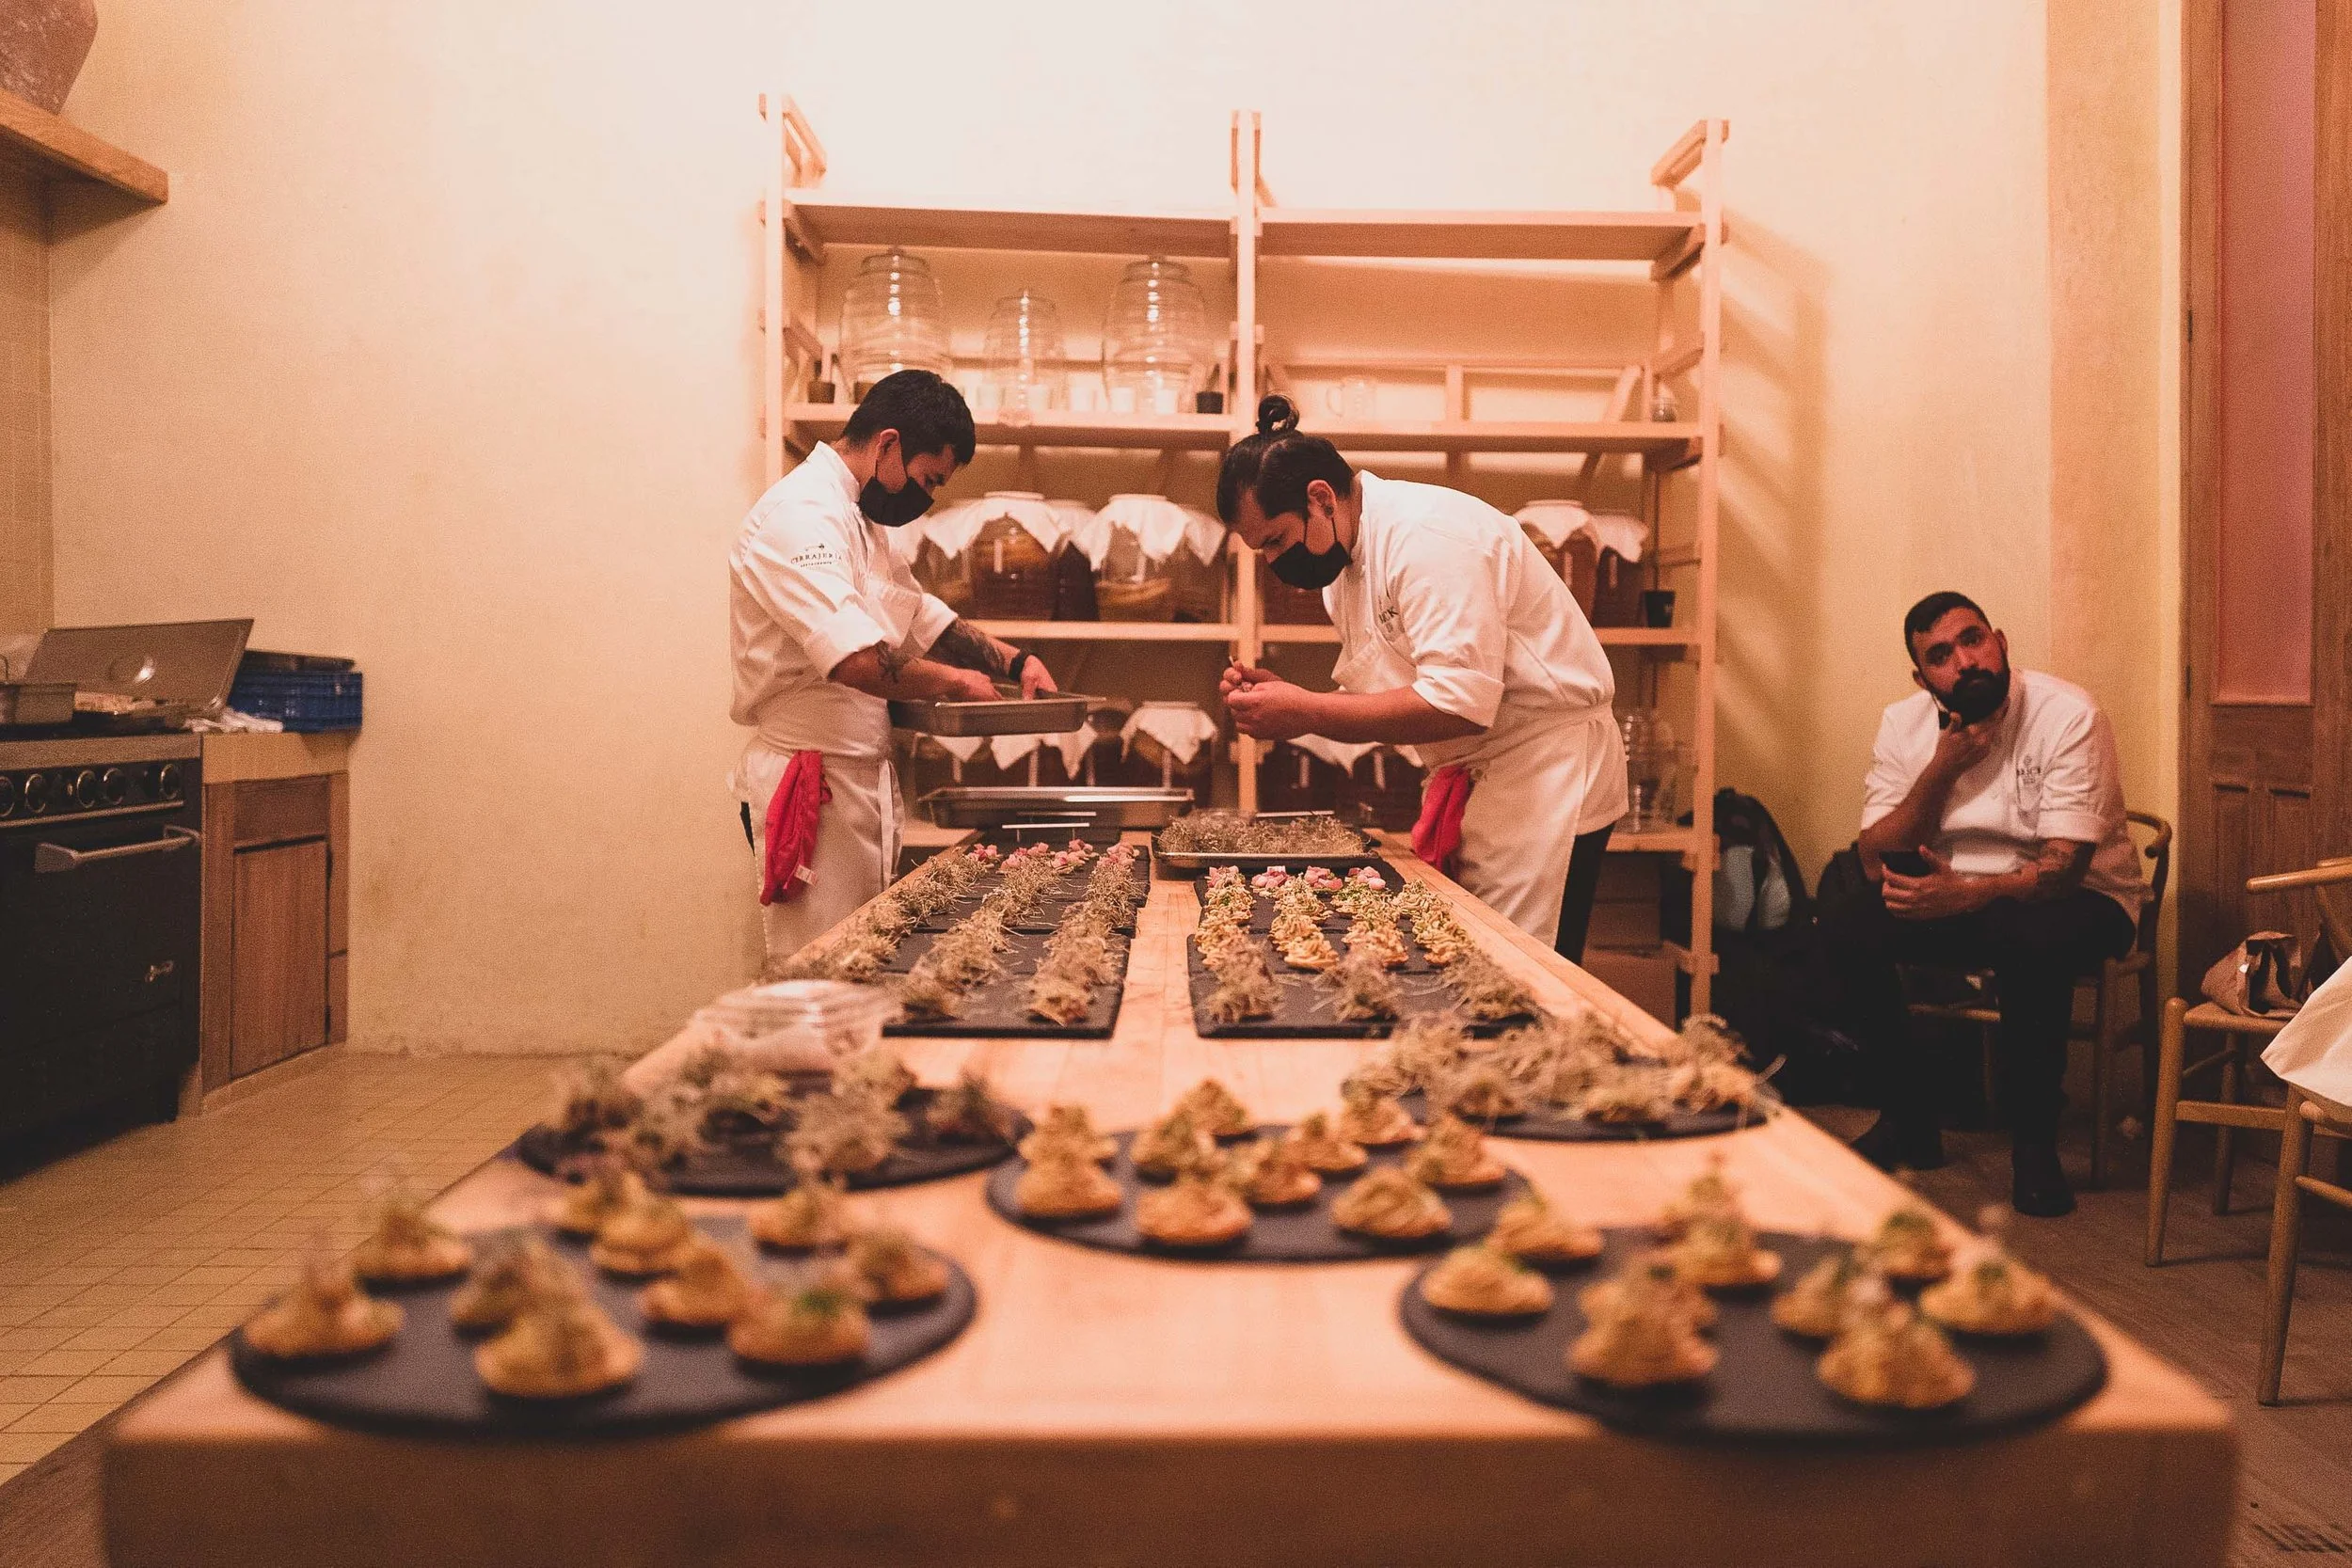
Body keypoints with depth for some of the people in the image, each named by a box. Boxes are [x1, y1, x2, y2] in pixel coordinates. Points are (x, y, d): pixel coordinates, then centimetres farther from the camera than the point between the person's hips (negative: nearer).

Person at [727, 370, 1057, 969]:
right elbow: (856, 660, -30)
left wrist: (1014, 661, 10)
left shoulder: (858, 519, 16)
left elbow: (923, 617, 25)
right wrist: (953, 682, -15)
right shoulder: (799, 514, -18)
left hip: (862, 778, 10)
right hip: (810, 782, -10)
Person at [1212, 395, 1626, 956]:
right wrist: (1287, 697, -5)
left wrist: (1306, 713, -24)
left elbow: (1460, 705, -29)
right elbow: (1378, 698, 14)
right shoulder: (1343, 561, 10)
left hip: (1543, 777, -9)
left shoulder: (1426, 534, -21)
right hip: (1474, 782, 9)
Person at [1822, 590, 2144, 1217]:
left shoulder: (2068, 715, -17)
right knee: (1845, 923, -21)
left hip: (2074, 898, -4)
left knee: (2032, 936, -38)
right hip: (1951, 892, 4)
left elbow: (2064, 865, -25)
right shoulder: (1905, 724, -4)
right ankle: (1909, 1120, -5)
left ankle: (2033, 1137, -15)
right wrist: (1942, 768, -22)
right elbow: (1877, 862, -11)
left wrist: (1968, 895, -42)